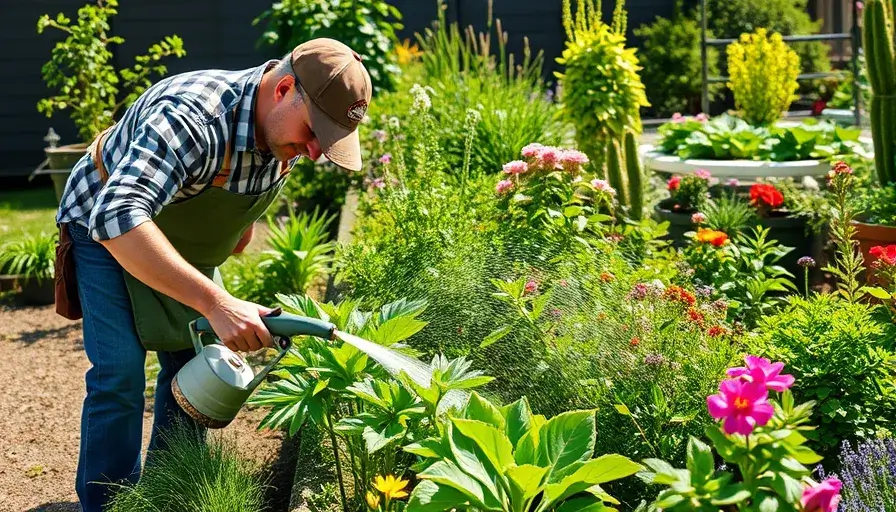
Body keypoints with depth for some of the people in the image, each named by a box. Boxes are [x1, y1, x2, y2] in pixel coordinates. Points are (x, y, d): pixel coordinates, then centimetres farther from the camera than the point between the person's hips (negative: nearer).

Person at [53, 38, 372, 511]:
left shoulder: (287, 123, -18)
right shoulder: (191, 118, -44)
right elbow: (116, 218, -56)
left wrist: (245, 221, 14)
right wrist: (216, 303, -61)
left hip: (182, 238, 7)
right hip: (105, 228, -7)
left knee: (192, 357, 6)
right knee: (121, 371, -15)